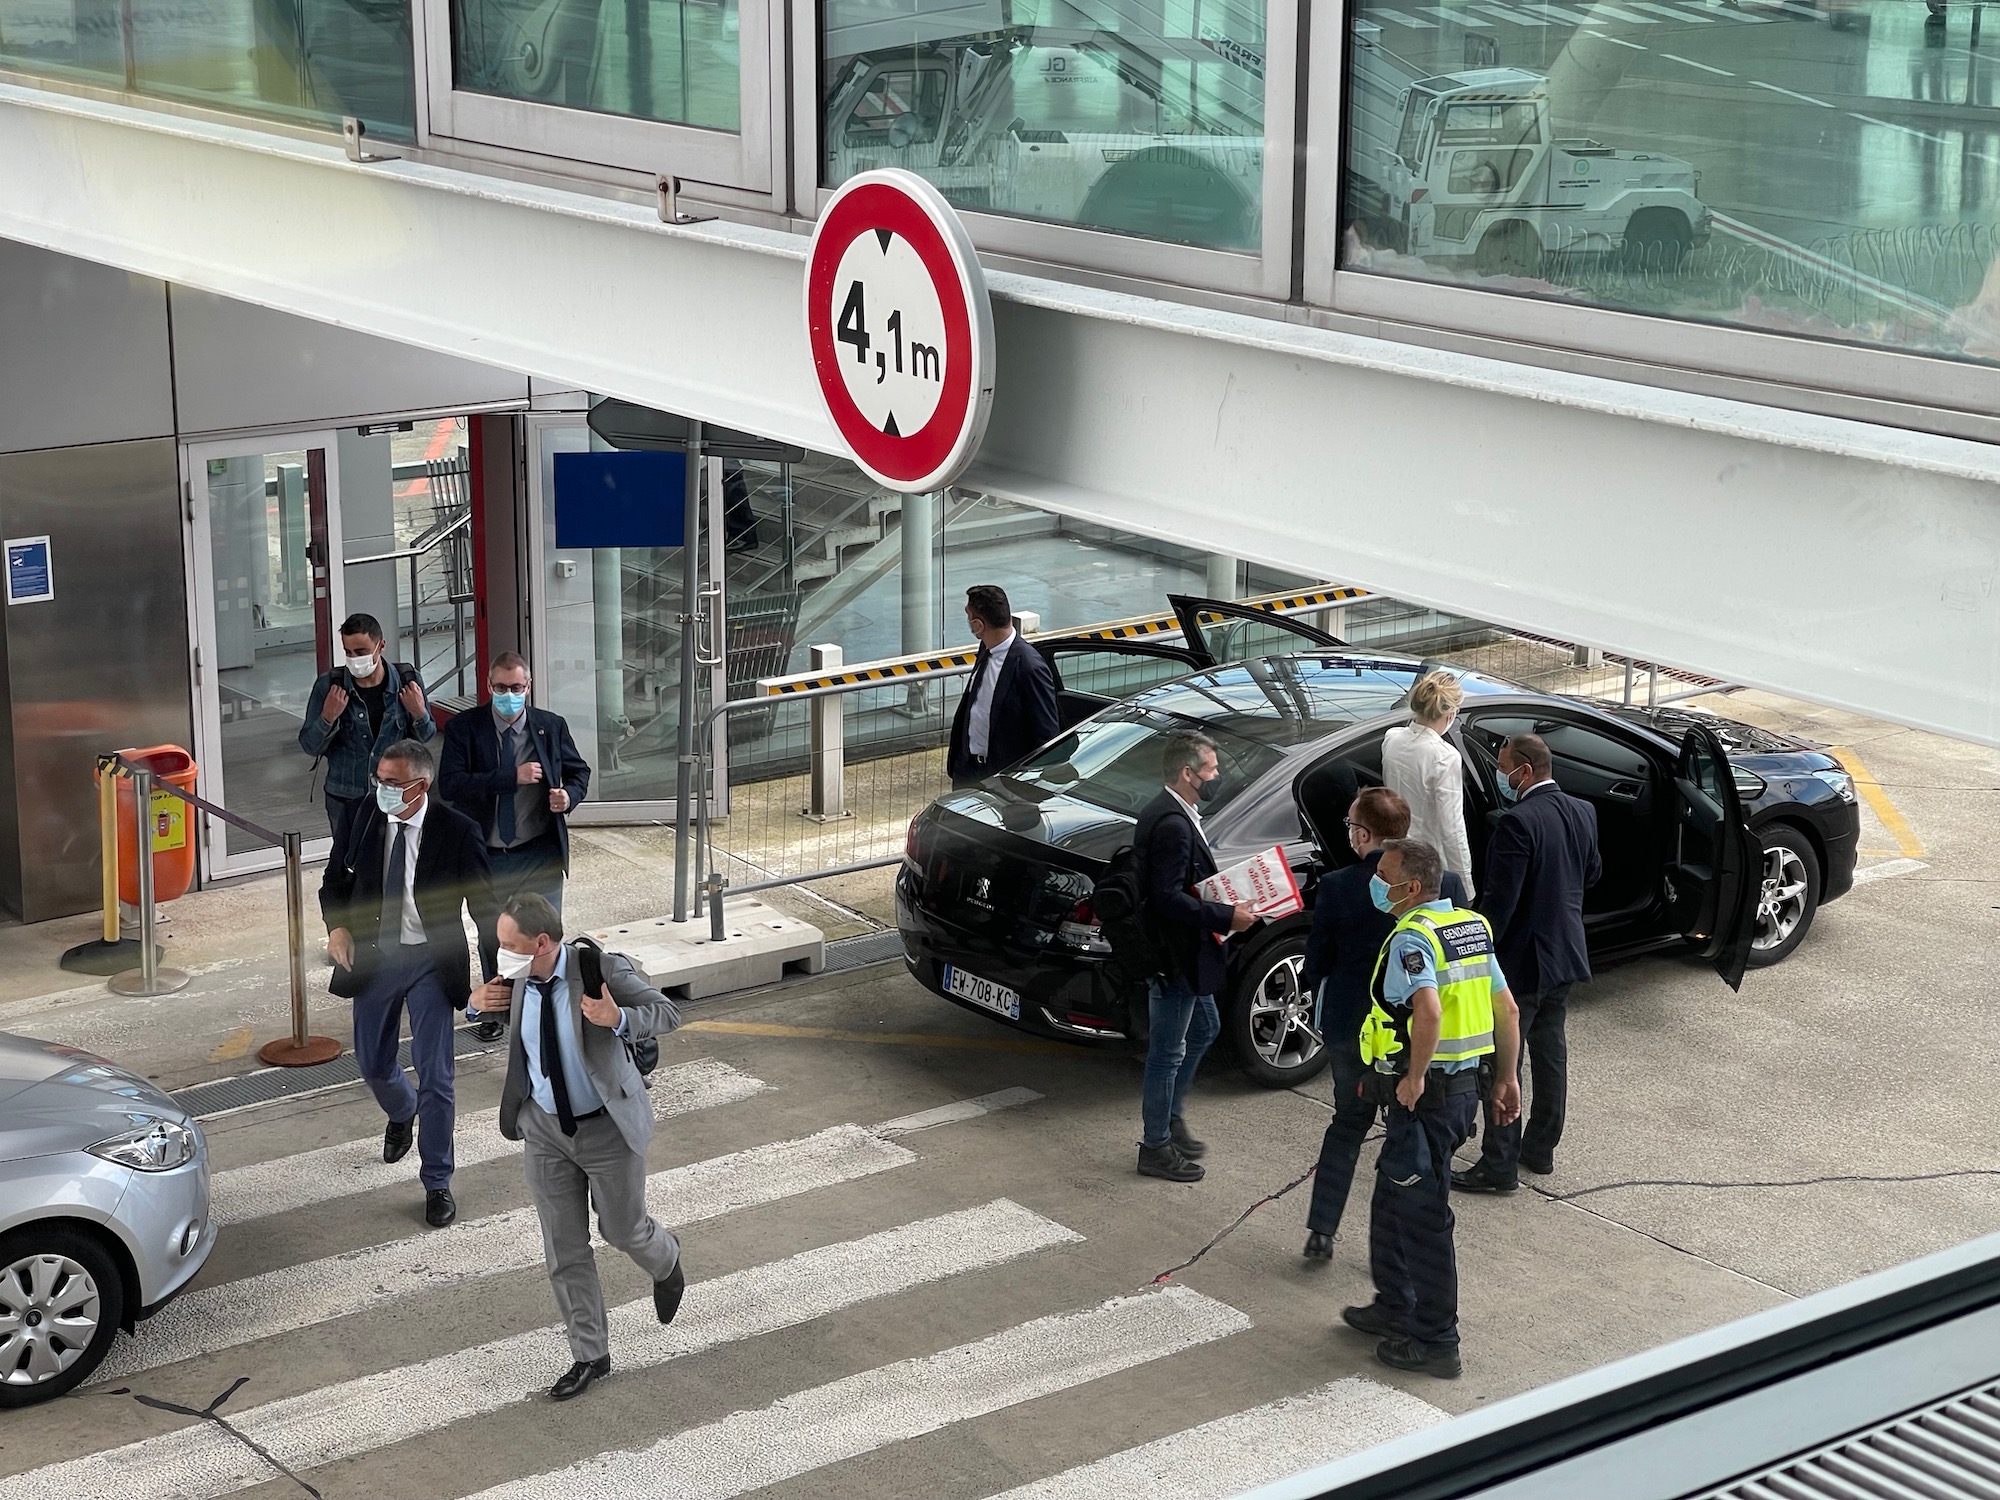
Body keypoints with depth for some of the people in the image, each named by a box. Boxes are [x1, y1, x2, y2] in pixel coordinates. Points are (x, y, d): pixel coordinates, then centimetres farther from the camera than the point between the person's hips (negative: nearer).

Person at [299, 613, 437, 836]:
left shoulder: (407, 681, -5)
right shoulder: (329, 686, -7)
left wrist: (419, 715, -15)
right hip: (346, 801, -1)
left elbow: (425, 738, 6)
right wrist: (327, 718, -22)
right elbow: (310, 746, -4)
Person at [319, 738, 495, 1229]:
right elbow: (335, 879, 7)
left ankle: (437, 1183, 11)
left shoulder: (456, 832, -16)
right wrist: (337, 924, -13)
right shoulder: (361, 817, -7)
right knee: (372, 1062, 17)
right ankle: (402, 1113, 54)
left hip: (430, 962, -3)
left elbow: (483, 902, -11)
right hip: (372, 956, 4)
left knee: (435, 1075, -3)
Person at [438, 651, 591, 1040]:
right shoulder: (463, 728, -7)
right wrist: (511, 778, -25)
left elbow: (579, 772, 12)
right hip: (487, 858, 0)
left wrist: (569, 795, -12)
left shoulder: (552, 727, -1)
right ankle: (495, 1011, 38)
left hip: (540, 855, 0)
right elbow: (449, 785, -19)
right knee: (492, 940, 17)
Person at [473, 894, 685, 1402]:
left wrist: (619, 1019, -36)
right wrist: (481, 1003, -12)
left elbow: (667, 1012, -16)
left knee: (623, 1229, 14)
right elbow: (497, 1006, 13)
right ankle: (590, 1356, 25)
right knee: (563, 1251, 9)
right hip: (545, 1129, 4)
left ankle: (666, 1261, 51)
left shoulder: (600, 970, -23)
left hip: (608, 1128, -4)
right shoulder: (518, 978, -10)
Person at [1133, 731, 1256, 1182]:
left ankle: (1168, 1118, 36)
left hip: (1186, 953, 11)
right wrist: (1226, 917, -25)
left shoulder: (1168, 813, 7)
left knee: (1204, 1029, 24)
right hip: (1174, 958, -11)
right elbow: (1168, 898, -30)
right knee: (1167, 1052, 2)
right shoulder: (1172, 825, -26)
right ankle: (1156, 1148, 14)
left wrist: (1223, 906, 10)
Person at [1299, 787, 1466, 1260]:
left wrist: (1322, 999, 15)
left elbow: (1316, 963, -5)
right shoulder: (1445, 884, -12)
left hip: (1350, 1026, 0)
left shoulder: (1336, 887, -14)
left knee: (1349, 1121, 19)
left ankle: (1320, 1231, 19)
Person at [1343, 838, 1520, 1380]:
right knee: (1392, 1202, 23)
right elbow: (1506, 1010, 13)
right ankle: (1395, 1307, 35)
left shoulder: (1411, 937, -19)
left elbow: (1428, 1011, -36)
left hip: (1425, 1096, -9)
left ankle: (1434, 1343, 8)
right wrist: (1506, 1079, 19)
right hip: (1465, 1087, 10)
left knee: (1423, 1217, 0)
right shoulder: (1472, 927, 9)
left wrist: (1414, 1077, -24)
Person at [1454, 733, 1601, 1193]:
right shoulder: (1583, 813, 2)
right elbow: (1593, 874, 17)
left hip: (1522, 959, -8)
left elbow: (1500, 900, -24)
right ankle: (1540, 1149, 29)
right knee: (1550, 1051, 19)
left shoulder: (1518, 823, -23)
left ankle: (1499, 1164, 3)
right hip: (1567, 955, 8)